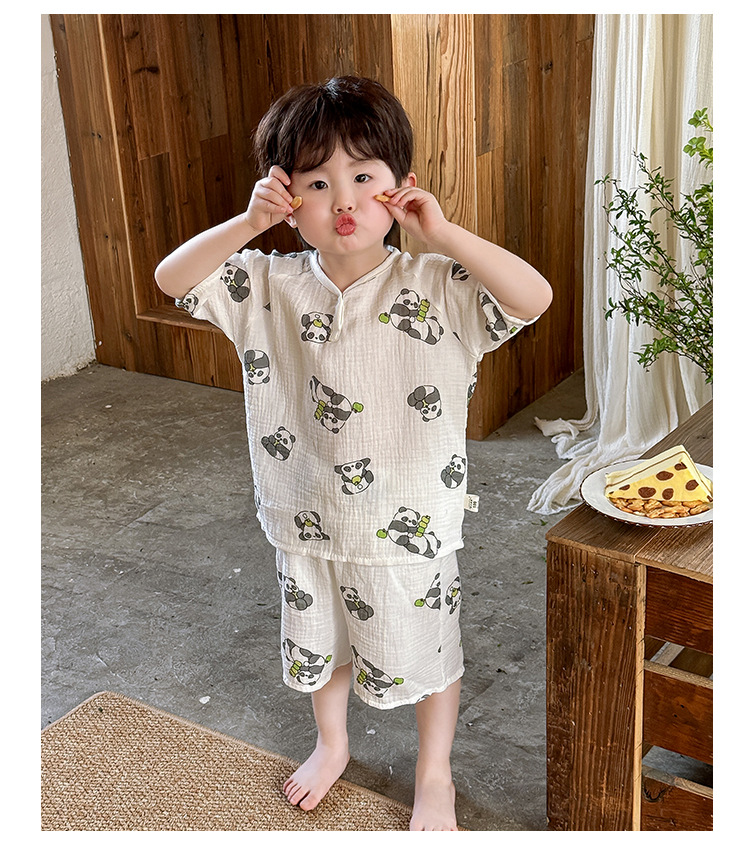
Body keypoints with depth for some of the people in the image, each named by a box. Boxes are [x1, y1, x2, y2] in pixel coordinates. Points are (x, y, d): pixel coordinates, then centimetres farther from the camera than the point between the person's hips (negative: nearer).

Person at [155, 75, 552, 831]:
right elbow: (172, 279, -10)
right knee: (319, 643, 25)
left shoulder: (435, 286, -16)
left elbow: (535, 298, -28)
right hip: (309, 521, 3)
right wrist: (247, 224, -22)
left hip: (410, 528, -3)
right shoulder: (271, 286, -7)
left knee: (423, 653, 17)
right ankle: (332, 745, 55)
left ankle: (434, 776, 44)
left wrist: (442, 235, -30)